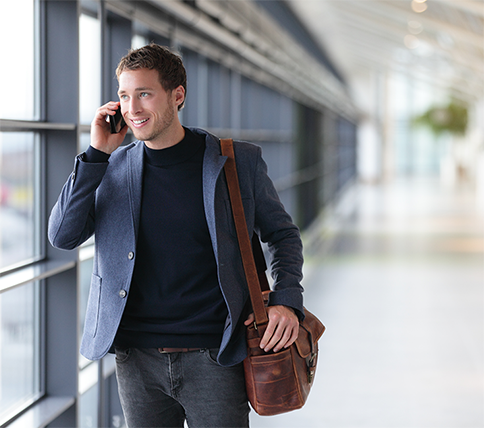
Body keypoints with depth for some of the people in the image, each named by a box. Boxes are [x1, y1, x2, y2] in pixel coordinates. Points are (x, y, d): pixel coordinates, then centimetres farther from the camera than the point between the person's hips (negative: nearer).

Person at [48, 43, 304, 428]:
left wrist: (286, 300, -6)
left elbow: (283, 234, 10)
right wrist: (97, 154, -7)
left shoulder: (239, 162, 0)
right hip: (136, 360, 2)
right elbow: (62, 236, -3)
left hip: (214, 358, -2)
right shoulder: (113, 167, 5)